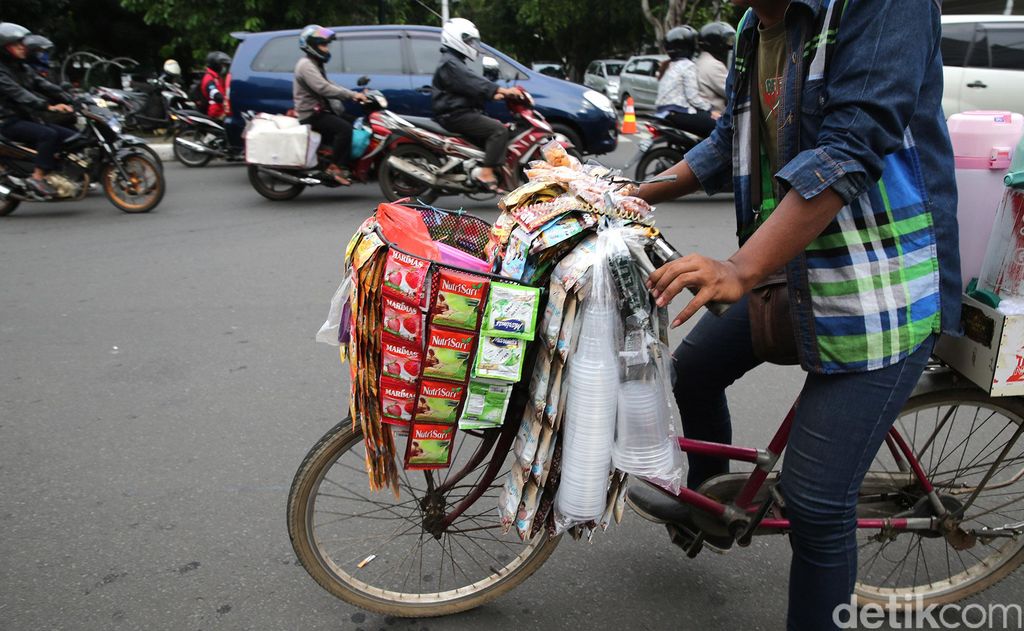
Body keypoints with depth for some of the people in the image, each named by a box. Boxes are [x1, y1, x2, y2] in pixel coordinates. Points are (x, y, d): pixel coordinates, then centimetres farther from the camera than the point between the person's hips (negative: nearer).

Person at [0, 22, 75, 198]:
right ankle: (37, 177, -29)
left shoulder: (22, 68, 17)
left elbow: (44, 86, 7)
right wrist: (48, 106, -40)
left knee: (70, 137, -4)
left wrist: (71, 101, -7)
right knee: (48, 135, -32)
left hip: (27, 118, 9)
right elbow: (17, 94, -26)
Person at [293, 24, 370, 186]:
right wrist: (352, 94, -29)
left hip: (319, 111, 11)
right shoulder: (306, 65, -15)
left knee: (351, 123, 8)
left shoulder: (315, 65, 20)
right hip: (311, 114, -11)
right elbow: (323, 88, -28)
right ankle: (336, 167, -22)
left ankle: (349, 165, 4)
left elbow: (329, 86, 18)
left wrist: (353, 94, 4)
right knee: (344, 128, -26)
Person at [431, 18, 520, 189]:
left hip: (464, 112, 11)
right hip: (455, 115, -11)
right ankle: (486, 172, -26)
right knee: (499, 130, -21)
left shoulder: (458, 62, 26)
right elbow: (472, 83, -24)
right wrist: (501, 90, -32)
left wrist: (493, 95, 6)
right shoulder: (450, 63, -10)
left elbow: (473, 86, 23)